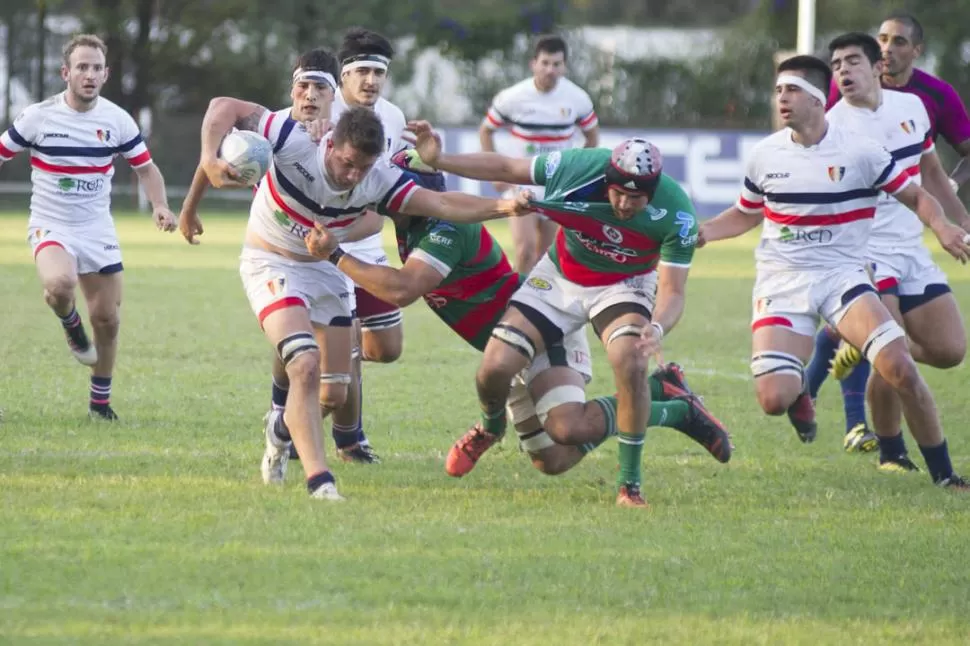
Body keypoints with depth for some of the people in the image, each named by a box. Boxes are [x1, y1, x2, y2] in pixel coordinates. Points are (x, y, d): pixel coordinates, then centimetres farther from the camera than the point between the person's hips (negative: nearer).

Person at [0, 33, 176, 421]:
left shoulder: (117, 120, -2)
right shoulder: (38, 116, -9)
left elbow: (146, 168, 8)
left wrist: (160, 207, -11)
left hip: (98, 231, 3)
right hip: (50, 227, -3)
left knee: (107, 320, 3)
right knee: (60, 283, -34)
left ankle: (100, 402, 23)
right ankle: (70, 323, 2)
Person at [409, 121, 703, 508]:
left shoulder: (676, 213, -30)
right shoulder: (577, 167, -29)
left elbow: (672, 291, -27)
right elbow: (504, 168, -12)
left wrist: (657, 327, -49)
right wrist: (438, 161, -19)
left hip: (623, 285, -1)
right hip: (560, 278, 1)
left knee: (630, 363, -31)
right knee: (494, 369, -9)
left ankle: (630, 483, -14)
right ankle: (490, 427, 30)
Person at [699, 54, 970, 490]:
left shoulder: (861, 152, -6)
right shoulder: (765, 155, 3)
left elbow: (916, 196, 2)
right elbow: (746, 214, 20)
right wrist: (701, 232, 1)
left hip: (840, 275, -2)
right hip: (781, 282, 2)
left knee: (899, 368, -22)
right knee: (773, 399, -16)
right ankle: (798, 391, 25)